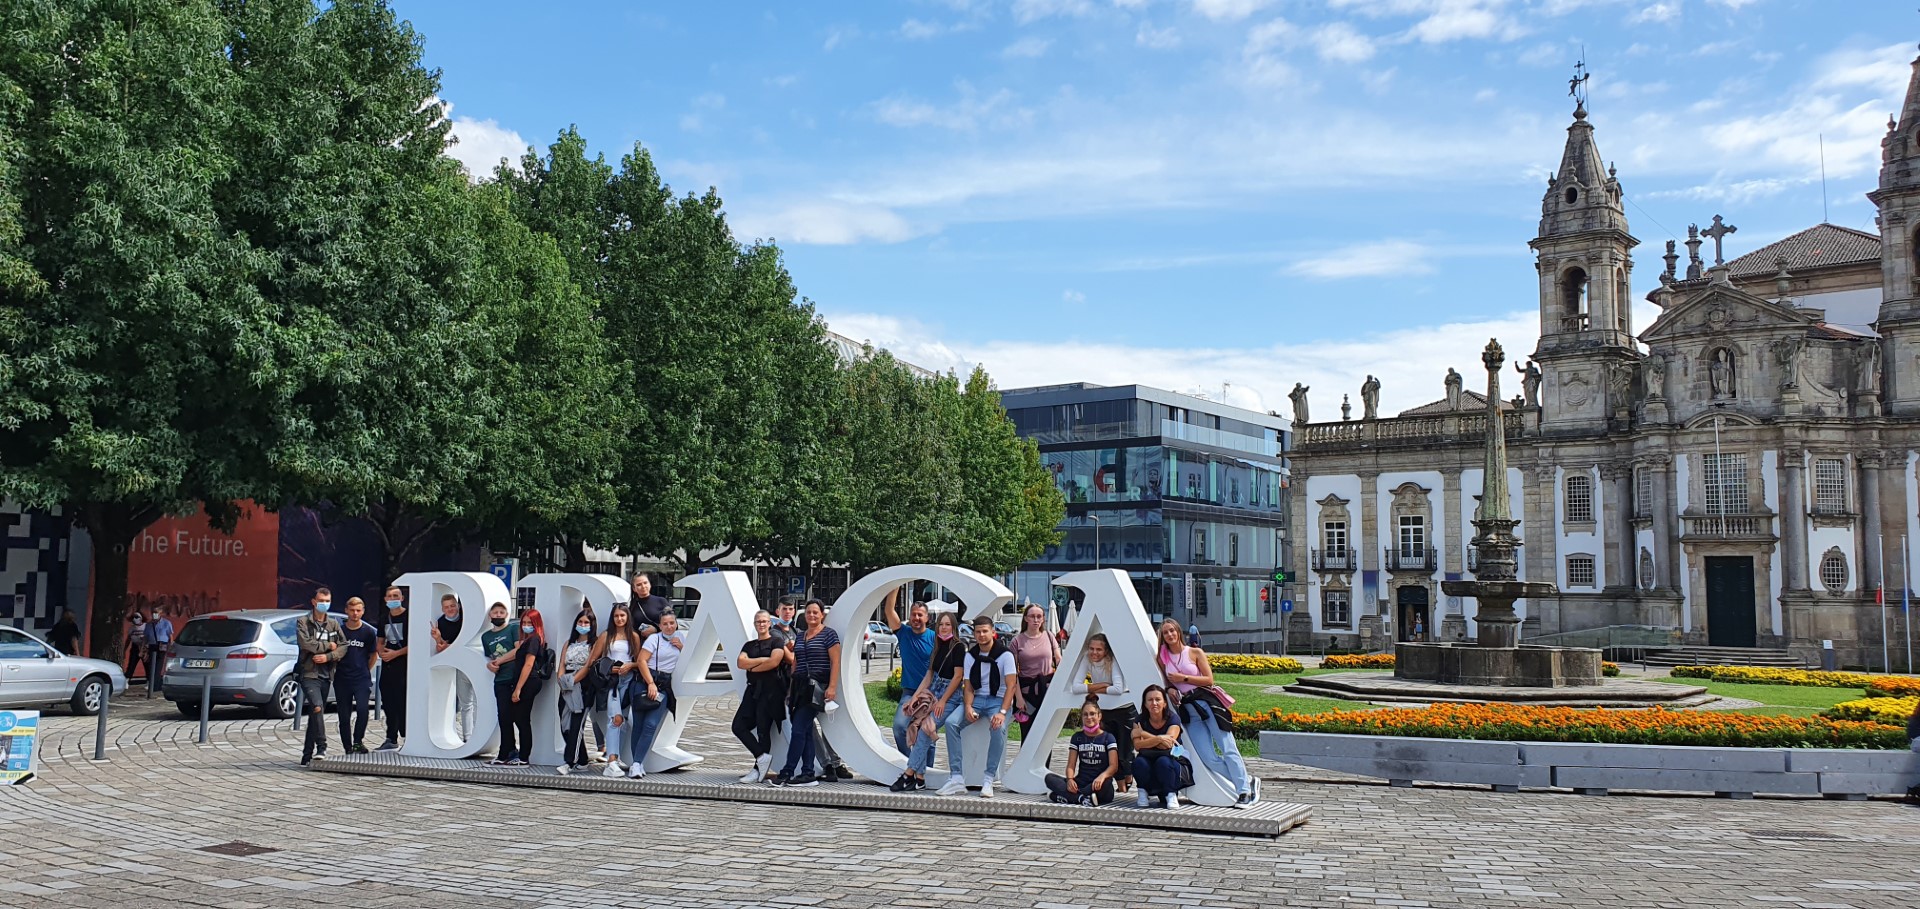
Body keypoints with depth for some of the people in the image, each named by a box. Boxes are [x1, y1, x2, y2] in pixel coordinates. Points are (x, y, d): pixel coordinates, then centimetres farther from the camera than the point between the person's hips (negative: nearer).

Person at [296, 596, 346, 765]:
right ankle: (321, 747, -21)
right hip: (309, 673, -4)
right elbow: (306, 643, -13)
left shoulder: (334, 624, 14)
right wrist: (329, 646, -6)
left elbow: (343, 646, 5)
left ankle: (307, 754, 13)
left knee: (315, 713, 8)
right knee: (317, 707, -23)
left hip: (326, 675, 5)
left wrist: (328, 656, -11)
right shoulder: (303, 622, 3)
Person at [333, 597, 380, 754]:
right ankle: (348, 749, 13)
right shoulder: (339, 631, 2)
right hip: (342, 679, 1)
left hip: (362, 679, -1)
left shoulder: (369, 632, 2)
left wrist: (364, 671, 10)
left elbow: (374, 655, 13)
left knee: (362, 709, -21)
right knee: (344, 716, 5)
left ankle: (358, 741, -5)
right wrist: (335, 669, 9)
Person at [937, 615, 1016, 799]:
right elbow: (968, 687, 5)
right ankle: (957, 778, -22)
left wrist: (1002, 712, -28)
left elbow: (1011, 686, -14)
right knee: (951, 722, -22)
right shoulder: (970, 656, 7)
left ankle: (989, 779, -26)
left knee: (998, 728, -36)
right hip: (977, 699, 4)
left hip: (998, 699, -4)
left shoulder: (1005, 654, -8)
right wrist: (968, 707, -17)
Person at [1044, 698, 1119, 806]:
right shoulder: (1077, 737, 12)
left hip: (1098, 786, -3)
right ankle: (1082, 798, -36)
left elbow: (1113, 766, -8)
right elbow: (1071, 765, 5)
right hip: (1081, 782, 3)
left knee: (1105, 783, -40)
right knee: (1049, 778, -18)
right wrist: (1070, 779, -19)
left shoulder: (1107, 737, 3)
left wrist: (1102, 776, -31)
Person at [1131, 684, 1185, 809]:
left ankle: (1171, 794, -12)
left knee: (1163, 761, -35)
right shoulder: (1140, 720, -3)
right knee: (1139, 762, -31)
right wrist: (1158, 739, -32)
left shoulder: (1173, 719, -10)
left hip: (1172, 760, -2)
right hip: (1149, 761, 2)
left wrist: (1142, 733, -19)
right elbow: (1137, 746, -18)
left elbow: (1167, 745, -26)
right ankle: (1143, 792, -4)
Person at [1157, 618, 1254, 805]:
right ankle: (1246, 780, 7)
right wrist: (1170, 690, -3)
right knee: (1209, 758, -6)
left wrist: (1184, 678, -11)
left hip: (1206, 703, -3)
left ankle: (1244, 790, -4)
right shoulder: (1163, 658, 10)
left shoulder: (1195, 653, 2)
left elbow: (1209, 680, -3)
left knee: (1228, 749, -8)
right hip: (1187, 711, 3)